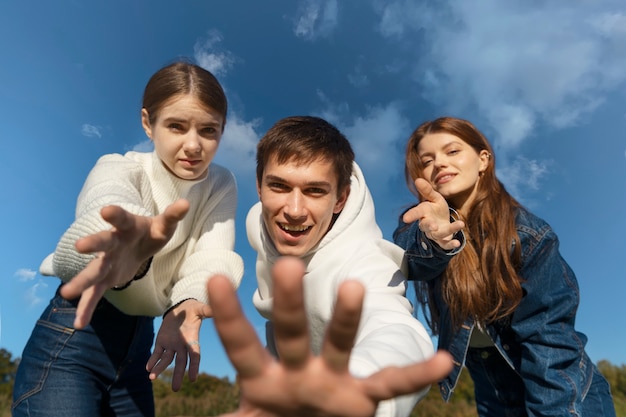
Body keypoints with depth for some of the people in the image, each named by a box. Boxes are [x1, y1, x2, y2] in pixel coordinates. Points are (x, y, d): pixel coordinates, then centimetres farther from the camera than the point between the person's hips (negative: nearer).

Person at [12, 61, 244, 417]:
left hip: (138, 343, 4)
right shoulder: (119, 168, -17)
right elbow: (108, 206, -41)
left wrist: (188, 301, -45)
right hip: (72, 338, -4)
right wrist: (131, 236, -64)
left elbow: (214, 253, -23)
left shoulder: (222, 187, -6)